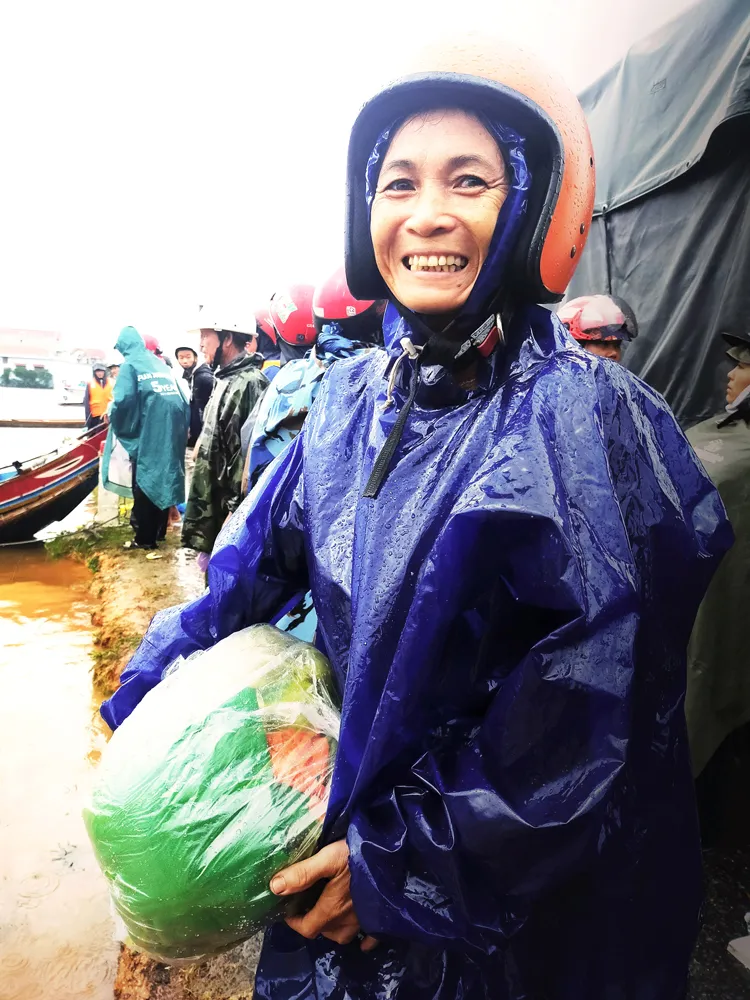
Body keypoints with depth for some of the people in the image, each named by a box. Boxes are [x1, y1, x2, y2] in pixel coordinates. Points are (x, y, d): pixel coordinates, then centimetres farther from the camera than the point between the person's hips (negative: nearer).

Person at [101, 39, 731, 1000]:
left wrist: (404, 858, -17)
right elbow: (259, 560, 3)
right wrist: (146, 699, 4)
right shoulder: (351, 399, -5)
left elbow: (589, 700, -22)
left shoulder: (582, 415, -23)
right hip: (351, 808, 5)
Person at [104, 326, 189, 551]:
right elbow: (184, 401, 13)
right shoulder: (162, 365, 18)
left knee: (144, 485, 3)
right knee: (164, 482, 15)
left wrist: (117, 427, 0)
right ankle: (158, 531, 26)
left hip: (147, 436, -6)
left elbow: (123, 401, -16)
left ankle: (145, 539, 9)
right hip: (171, 435, 6)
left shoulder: (130, 365, -2)